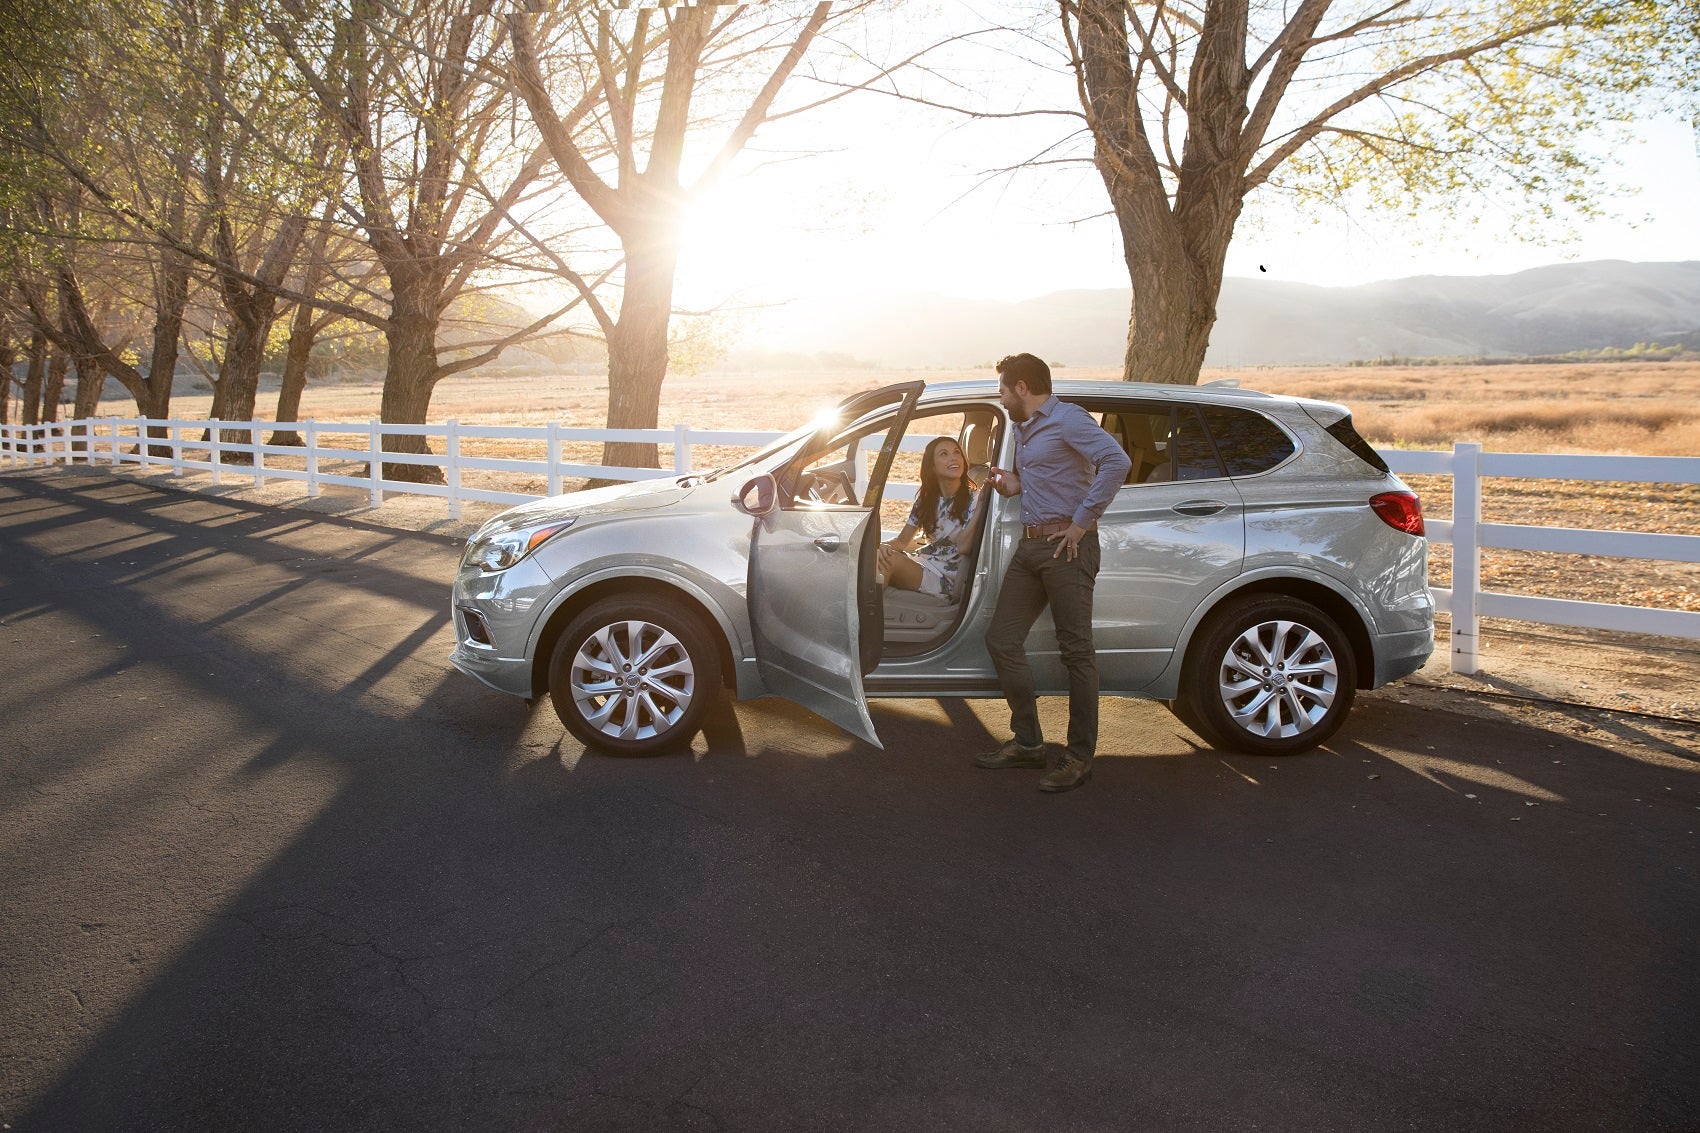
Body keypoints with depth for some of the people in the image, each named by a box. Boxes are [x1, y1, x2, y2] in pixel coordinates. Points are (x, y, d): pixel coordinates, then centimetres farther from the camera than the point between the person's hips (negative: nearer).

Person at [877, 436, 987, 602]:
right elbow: (903, 541, 9)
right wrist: (884, 546, -16)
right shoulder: (926, 499, 11)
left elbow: (963, 546, -17)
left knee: (891, 560, -28)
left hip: (948, 580, -5)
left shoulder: (974, 499, -5)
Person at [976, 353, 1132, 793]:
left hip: (1066, 546, -10)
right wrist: (1012, 484, 11)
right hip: (1029, 545, 10)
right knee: (1002, 640, 8)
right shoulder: (1022, 429, 21)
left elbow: (1116, 461, -23)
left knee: (1076, 650, -4)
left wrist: (1082, 521, -21)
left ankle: (1080, 757, 4)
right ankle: (1028, 743, 19)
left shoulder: (1068, 419, -9)